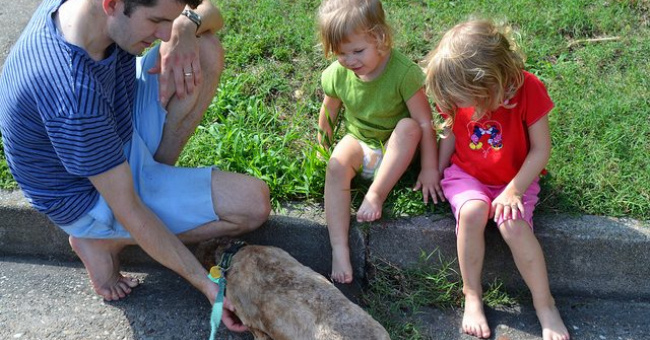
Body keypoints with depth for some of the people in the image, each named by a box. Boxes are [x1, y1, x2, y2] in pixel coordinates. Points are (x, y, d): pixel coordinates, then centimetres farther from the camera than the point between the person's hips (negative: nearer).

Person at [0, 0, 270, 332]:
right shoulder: (73, 98, -40)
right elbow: (127, 210, -30)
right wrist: (206, 283, -25)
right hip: (94, 198, -7)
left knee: (205, 47, -10)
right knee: (253, 203, -17)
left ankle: (153, 176, 2)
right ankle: (103, 240, 0)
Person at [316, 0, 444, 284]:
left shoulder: (403, 72, -25)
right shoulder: (337, 74, -13)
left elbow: (425, 122, -20)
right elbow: (328, 112, 7)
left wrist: (430, 169, -19)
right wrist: (323, 148, 17)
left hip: (395, 146, -2)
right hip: (358, 140, 2)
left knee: (409, 126, -34)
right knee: (336, 167, -30)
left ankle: (376, 193, -28)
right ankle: (339, 249, -35)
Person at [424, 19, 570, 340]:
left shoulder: (527, 89, -22)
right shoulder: (456, 93, -13)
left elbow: (541, 149, -15)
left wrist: (514, 190, -22)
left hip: (514, 179, -2)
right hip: (466, 175, 2)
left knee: (513, 224, -30)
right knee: (472, 211, -31)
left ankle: (545, 305, -10)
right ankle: (472, 297, -13)